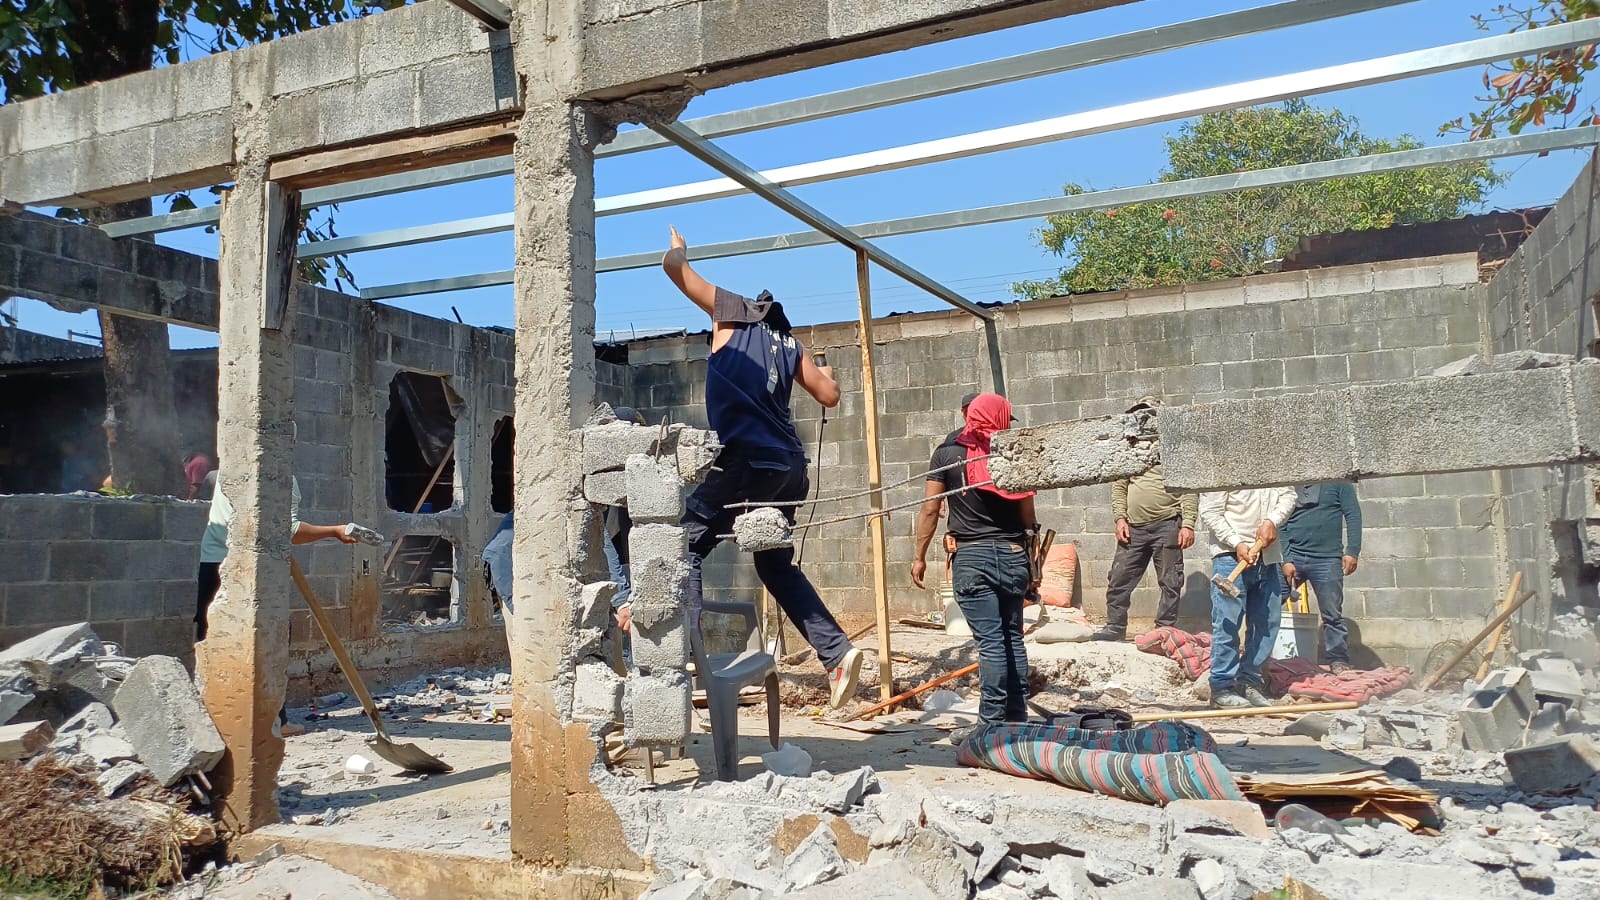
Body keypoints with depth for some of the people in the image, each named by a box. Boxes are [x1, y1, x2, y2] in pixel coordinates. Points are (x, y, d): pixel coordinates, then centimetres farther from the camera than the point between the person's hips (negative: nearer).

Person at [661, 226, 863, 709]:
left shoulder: (734, 311, 11)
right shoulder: (790, 342, 21)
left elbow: (673, 266, 9)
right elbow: (829, 396, 20)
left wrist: (678, 248, 32)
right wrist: (826, 372, 42)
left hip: (747, 461, -6)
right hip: (787, 465, 6)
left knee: (685, 544, 3)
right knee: (776, 564, 19)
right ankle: (837, 651, 11)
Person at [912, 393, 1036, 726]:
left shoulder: (947, 453, 0)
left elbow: (930, 509, -3)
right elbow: (1028, 516, 7)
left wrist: (920, 556, 5)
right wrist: (1032, 566, 16)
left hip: (971, 557, -2)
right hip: (1013, 554, 3)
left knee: (991, 641, -4)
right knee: (1013, 636, 13)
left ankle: (993, 722, -4)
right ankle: (1018, 717, 19)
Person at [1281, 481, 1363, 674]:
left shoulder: (1338, 482, 6)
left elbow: (1353, 515, 1)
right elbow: (1281, 527, 6)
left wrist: (1352, 551, -9)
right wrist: (1285, 560, -5)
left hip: (1327, 559, -2)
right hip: (1292, 556, 2)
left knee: (1332, 615, 2)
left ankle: (1338, 661, 12)